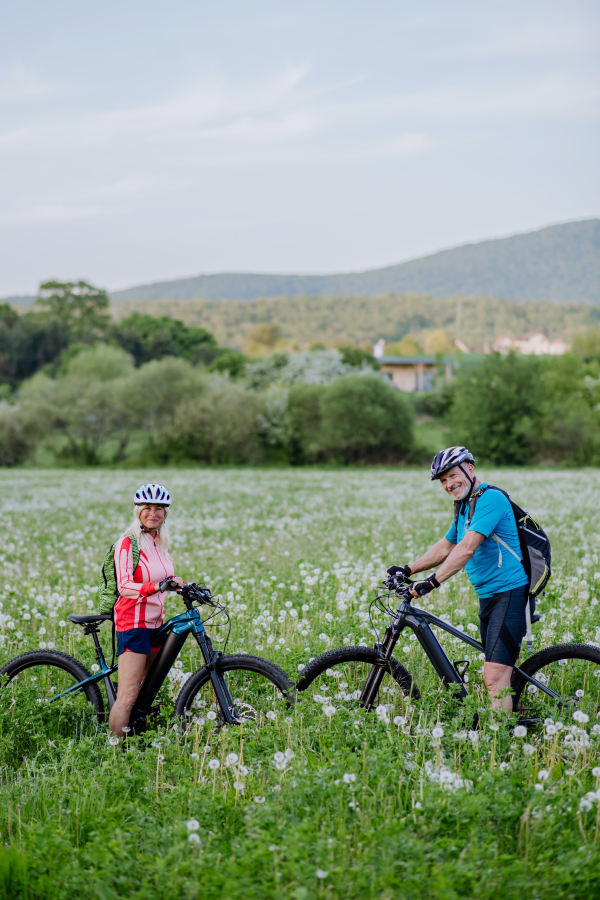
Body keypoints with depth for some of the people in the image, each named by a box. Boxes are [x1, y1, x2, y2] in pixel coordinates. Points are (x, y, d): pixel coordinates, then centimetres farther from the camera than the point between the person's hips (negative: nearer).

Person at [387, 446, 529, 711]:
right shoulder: (464, 507, 16)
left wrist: (433, 582, -30)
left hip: (509, 593, -10)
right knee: (495, 678, 12)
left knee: (495, 679, -17)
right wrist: (408, 570, 20)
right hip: (487, 596, 10)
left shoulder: (490, 499, -15)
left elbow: (467, 548, -25)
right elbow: (445, 547, 28)